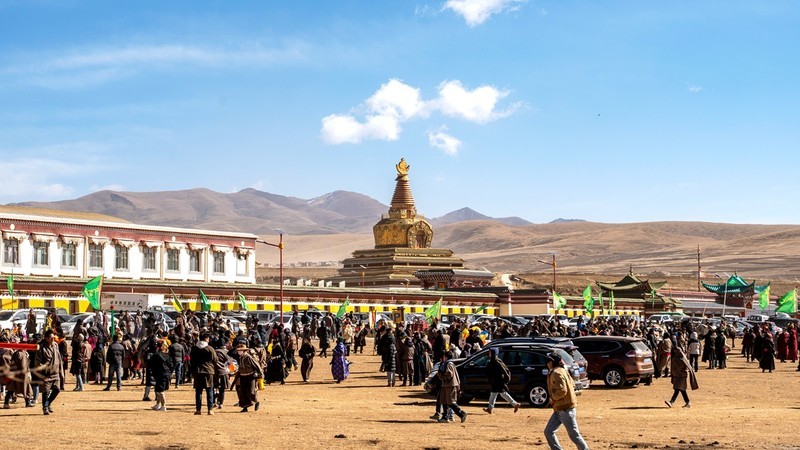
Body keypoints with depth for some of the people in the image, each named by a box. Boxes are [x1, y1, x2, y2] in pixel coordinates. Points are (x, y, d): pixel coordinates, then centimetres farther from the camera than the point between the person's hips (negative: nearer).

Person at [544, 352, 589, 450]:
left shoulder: (556, 373, -17)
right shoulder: (561, 371, 14)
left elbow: (562, 390, -26)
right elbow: (572, 384, 19)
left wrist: (552, 398, -10)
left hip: (565, 409, -10)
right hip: (560, 409, 10)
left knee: (574, 435, -4)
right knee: (548, 432, 8)